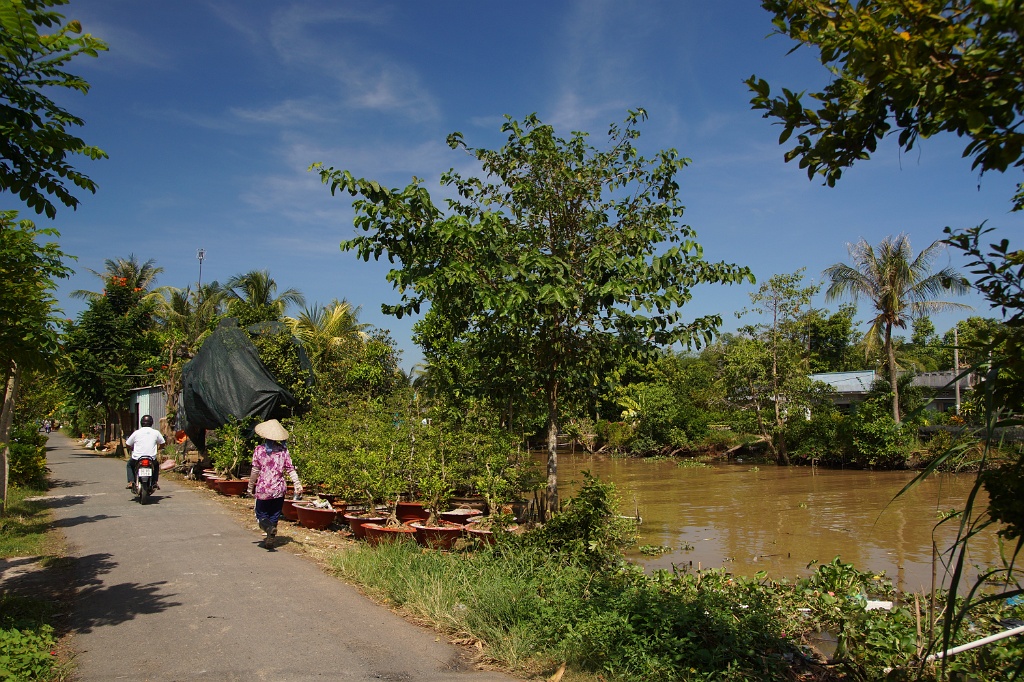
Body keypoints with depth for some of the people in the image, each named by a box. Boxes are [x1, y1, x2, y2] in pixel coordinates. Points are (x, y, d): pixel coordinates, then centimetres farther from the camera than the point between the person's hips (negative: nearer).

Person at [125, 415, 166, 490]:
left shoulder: (136, 432, 0)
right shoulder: (156, 432, 1)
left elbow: (127, 444, 7)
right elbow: (162, 443, 12)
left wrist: (133, 449, 27)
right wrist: (157, 448, 32)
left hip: (137, 459, 0)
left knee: (130, 464, 32)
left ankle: (131, 482, 15)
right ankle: (155, 482, 17)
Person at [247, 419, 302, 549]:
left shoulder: (259, 449, -7)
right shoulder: (283, 450, 0)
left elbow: (255, 470, -7)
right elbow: (290, 469, -4)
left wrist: (250, 487, 3)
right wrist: (297, 483, -4)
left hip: (263, 489, -3)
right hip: (279, 489, 3)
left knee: (262, 516, 9)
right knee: (274, 516, 15)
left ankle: (270, 529, -20)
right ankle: (270, 541, 16)